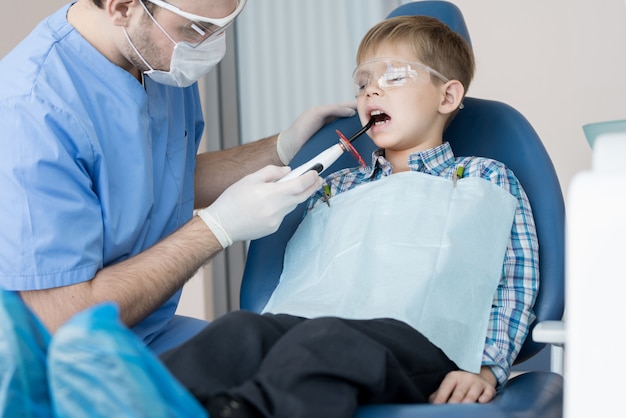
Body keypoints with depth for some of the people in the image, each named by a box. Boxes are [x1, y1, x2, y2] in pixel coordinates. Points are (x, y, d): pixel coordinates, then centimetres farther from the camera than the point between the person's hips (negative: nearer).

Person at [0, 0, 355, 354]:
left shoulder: (163, 55, 0)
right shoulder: (31, 114, -27)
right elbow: (60, 324, -27)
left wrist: (286, 148, 1)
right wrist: (219, 227, -24)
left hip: (157, 334, 8)